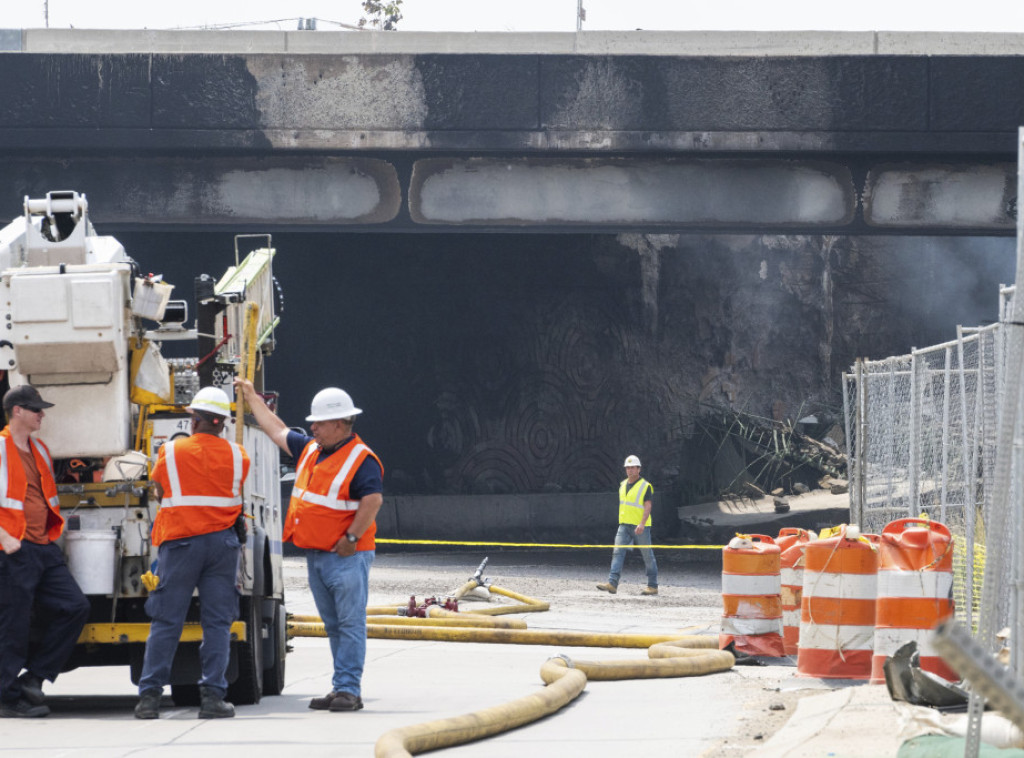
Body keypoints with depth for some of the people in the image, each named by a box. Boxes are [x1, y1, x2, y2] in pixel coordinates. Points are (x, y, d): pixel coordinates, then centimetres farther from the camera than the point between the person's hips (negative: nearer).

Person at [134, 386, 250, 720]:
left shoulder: (171, 452, -1)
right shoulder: (237, 455, 4)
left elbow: (159, 491, 11)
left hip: (180, 542, -1)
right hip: (222, 542, 1)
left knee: (166, 622, 1)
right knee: (217, 621, 3)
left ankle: (149, 695, -1)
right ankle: (212, 695, -3)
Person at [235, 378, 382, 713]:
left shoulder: (362, 460, -12)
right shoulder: (310, 450, 14)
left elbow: (373, 500, -21)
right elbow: (277, 430, 28)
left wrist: (351, 538, -22)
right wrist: (252, 397, 35)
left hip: (346, 557, -9)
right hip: (315, 556, 9)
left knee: (350, 623, -9)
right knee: (334, 626, 10)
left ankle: (348, 689, -12)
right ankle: (340, 688, 12)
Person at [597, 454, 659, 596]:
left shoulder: (645, 486, -6)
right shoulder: (623, 485, 13)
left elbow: (648, 506, -14)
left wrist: (642, 523, -25)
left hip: (640, 526, -6)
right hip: (624, 525, 6)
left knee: (647, 556, 3)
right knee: (618, 552, -10)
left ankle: (653, 586, 12)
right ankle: (612, 583, -18)